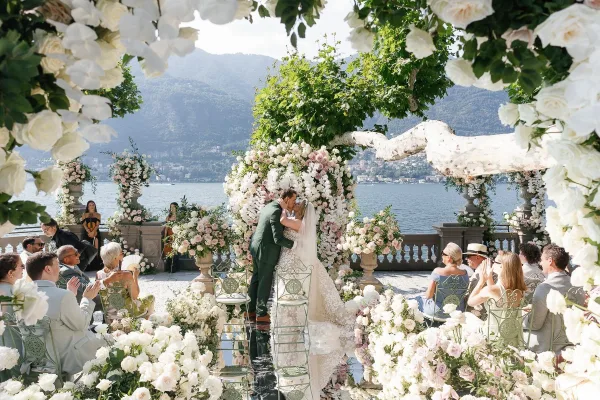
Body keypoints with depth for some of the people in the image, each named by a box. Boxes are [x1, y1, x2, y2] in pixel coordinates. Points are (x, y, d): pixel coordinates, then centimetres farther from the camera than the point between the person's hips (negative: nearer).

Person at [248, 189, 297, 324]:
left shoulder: (268, 206, 8)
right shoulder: (276, 212, -23)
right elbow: (278, 239, -25)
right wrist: (296, 244, -16)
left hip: (256, 247, 10)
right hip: (266, 251, -10)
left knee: (256, 279, 17)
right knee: (265, 282, 3)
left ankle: (251, 310, 26)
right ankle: (261, 314, 14)